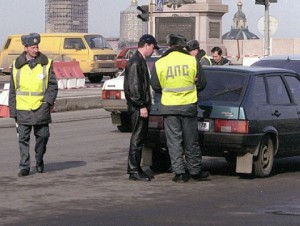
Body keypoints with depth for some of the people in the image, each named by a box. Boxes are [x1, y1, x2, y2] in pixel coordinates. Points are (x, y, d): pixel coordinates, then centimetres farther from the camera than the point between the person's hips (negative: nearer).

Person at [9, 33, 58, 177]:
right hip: (23, 109, 0)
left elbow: (53, 85, 5)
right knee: (23, 138, -2)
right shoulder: (17, 65, 4)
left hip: (41, 108, 0)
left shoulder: (46, 64, 1)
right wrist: (13, 111, 5)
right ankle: (24, 167, 3)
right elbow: (13, 90, 9)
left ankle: (39, 161, 28)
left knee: (42, 135, 6)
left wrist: (48, 100, -11)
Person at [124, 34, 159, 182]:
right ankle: (134, 171, -4)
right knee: (137, 139, -7)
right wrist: (142, 106, -21)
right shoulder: (135, 62, -15)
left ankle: (136, 169, 17)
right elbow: (134, 86, -21)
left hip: (141, 107, 10)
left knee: (140, 138, 12)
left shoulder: (140, 61, 18)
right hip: (138, 108, -10)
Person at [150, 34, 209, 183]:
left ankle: (179, 172, 2)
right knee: (191, 141, 11)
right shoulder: (192, 61, -5)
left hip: (169, 107, -1)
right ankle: (195, 171, 19)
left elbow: (155, 87, 3)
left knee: (174, 141, 6)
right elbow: (201, 84, 2)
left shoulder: (159, 63, -6)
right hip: (189, 105, 1)